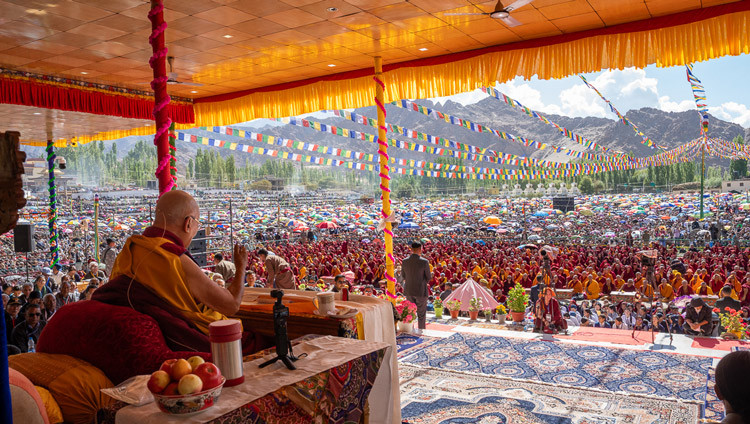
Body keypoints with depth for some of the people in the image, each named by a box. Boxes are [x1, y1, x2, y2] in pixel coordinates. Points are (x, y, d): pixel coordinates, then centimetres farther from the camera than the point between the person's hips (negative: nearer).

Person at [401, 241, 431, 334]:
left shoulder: (405, 261, -5)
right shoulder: (424, 262, -15)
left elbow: (403, 276, 7)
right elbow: (429, 277, -7)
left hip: (408, 290, 3)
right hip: (421, 290, -3)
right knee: (421, 311, 13)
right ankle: (420, 329, 20)